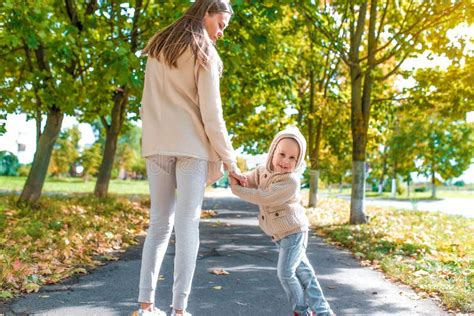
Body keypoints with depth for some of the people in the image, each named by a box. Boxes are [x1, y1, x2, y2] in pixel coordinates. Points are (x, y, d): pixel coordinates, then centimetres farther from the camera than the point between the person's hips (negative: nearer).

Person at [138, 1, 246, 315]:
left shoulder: (157, 47, 17)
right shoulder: (204, 52, -2)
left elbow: (151, 103, 15)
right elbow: (211, 114, -8)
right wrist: (230, 161, -4)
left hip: (157, 144, 5)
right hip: (191, 146, -5)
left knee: (159, 223, 9)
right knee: (187, 226, -3)